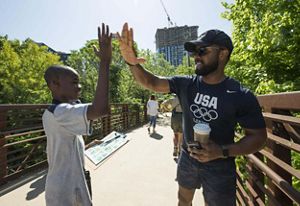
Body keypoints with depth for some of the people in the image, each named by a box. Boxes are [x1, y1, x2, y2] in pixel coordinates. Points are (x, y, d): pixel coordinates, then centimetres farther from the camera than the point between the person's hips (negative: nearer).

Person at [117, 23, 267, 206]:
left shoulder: (241, 96, -18)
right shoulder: (185, 84, -9)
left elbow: (258, 136, -12)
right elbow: (151, 82, -14)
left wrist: (222, 151, -27)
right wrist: (132, 62, -33)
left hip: (219, 168, -3)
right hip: (187, 159, 4)